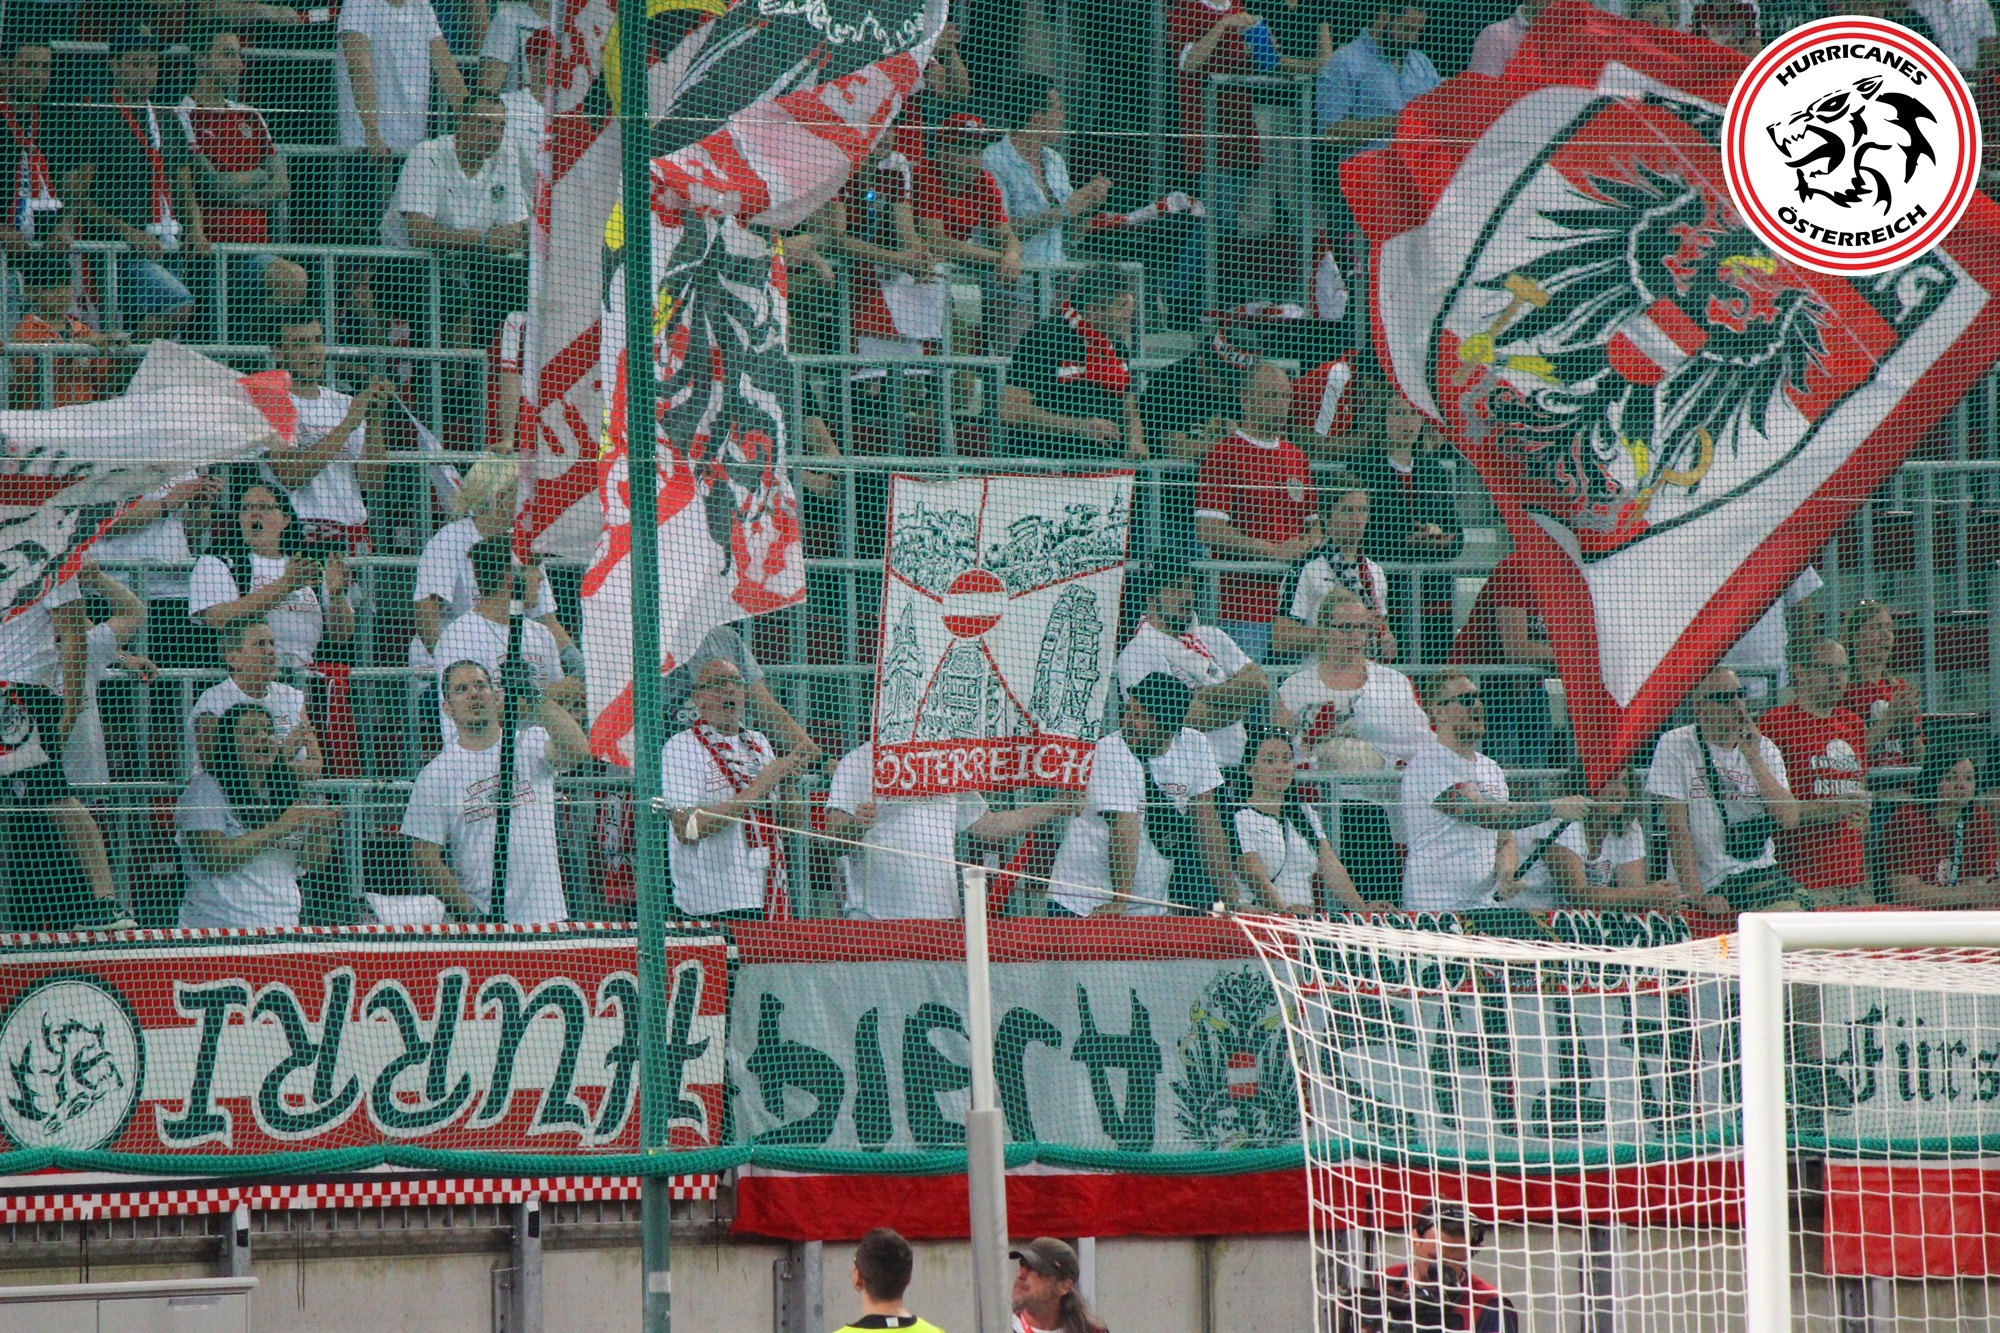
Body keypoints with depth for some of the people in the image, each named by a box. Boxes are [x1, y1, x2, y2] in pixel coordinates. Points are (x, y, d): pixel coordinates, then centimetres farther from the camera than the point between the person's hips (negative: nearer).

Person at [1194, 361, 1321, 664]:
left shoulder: (1297, 458, 18)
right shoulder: (1224, 455, -4)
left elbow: (1313, 525, 26)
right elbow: (1207, 531, -12)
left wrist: (1309, 543, 1)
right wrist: (1273, 550, -15)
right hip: (1243, 602, -6)